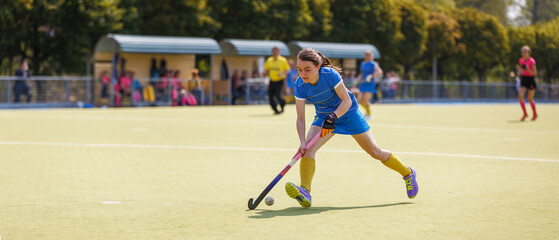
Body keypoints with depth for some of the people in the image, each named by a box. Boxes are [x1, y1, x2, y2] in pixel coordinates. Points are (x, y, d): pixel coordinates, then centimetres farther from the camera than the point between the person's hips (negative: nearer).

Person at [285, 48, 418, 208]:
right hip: (324, 116, 3)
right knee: (308, 148, -24)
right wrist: (302, 142, -32)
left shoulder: (330, 75, -31)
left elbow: (347, 101, -24)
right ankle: (305, 192, -32)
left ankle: (408, 174, 25)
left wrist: (334, 116, -40)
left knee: (375, 152, 3)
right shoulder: (300, 86, -21)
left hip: (348, 113, -3)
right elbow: (300, 118, -19)